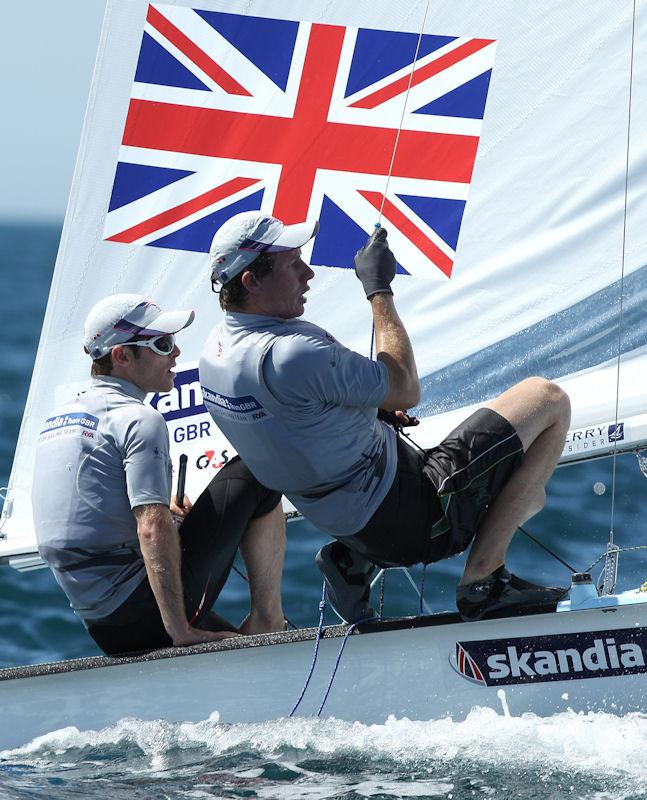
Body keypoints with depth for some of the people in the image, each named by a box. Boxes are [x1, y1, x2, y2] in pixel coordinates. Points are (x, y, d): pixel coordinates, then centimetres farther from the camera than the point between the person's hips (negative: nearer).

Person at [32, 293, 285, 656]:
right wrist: (181, 631, -23)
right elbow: (154, 531, -24)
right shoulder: (139, 419, -14)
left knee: (237, 647, 30)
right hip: (146, 609, -9)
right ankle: (268, 621, 2)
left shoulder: (58, 419, 14)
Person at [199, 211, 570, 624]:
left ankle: (354, 558, 14)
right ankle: (482, 580, -3)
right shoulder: (291, 355, -28)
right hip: (416, 520, -10)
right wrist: (380, 291, -10)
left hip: (349, 524, 10)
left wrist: (369, 406, 11)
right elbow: (407, 390, -16)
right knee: (548, 401, -2)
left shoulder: (217, 349, 3)